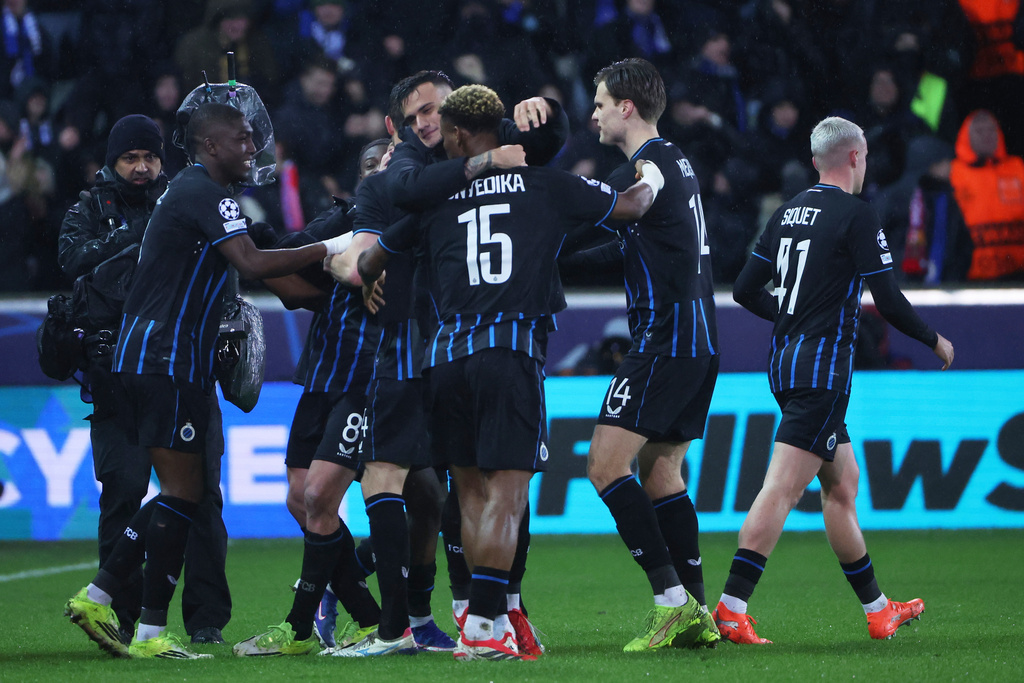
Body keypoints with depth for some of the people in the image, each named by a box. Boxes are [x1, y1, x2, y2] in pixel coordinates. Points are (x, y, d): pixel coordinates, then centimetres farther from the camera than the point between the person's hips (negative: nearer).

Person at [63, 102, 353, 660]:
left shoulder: (187, 191, 21)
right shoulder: (206, 192, -11)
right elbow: (253, 265, -22)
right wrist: (328, 248, -15)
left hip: (143, 359, 10)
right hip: (165, 362, -10)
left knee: (181, 493, 13)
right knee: (183, 493, -8)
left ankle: (95, 599, 11)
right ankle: (150, 634, -7)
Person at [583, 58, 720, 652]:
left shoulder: (647, 168, -13)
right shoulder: (676, 162, 16)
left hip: (666, 338, -10)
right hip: (698, 340, 10)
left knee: (606, 465, -11)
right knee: (661, 471, 12)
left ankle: (672, 598, -16)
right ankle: (697, 615, 9)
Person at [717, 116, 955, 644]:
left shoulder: (789, 212, 11)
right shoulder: (857, 215, -10)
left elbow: (745, 291, 14)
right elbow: (889, 302, -11)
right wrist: (934, 341, 6)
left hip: (785, 362, 9)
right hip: (823, 367, -9)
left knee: (842, 483, 16)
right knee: (782, 488, -13)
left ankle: (878, 610, 24)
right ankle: (731, 610, -21)